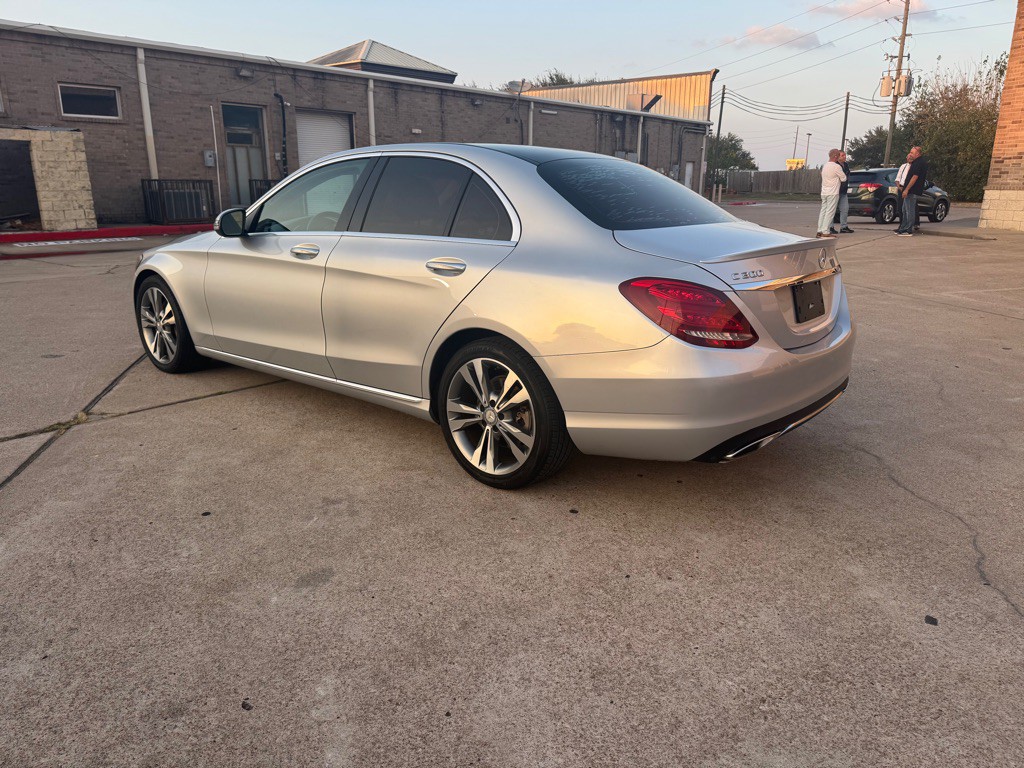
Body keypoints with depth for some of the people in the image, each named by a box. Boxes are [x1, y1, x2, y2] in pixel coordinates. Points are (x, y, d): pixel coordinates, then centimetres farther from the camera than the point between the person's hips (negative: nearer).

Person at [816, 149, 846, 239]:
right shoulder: (837, 167, -12)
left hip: (824, 192, 7)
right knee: (830, 212, -6)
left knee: (823, 211, 9)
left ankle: (819, 231, 6)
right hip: (833, 193, -7)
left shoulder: (824, 166, 11)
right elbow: (844, 178, -6)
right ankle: (825, 232, -8)